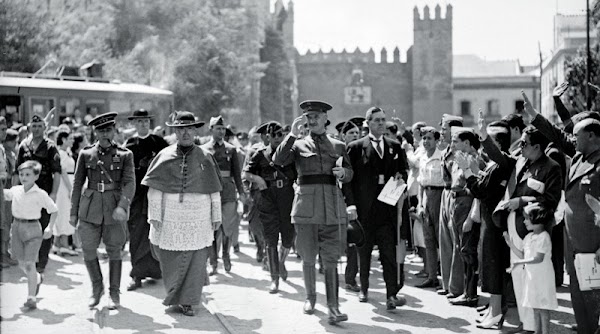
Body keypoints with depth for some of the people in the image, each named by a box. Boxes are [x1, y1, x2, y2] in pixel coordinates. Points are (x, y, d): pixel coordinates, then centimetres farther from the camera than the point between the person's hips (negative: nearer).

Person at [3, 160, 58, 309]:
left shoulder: (41, 194, -8)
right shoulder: (15, 190, 3)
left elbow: (54, 210, 0)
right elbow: (4, 194, 21)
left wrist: (49, 227, -7)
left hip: (32, 228, -5)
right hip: (17, 226, 5)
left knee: (29, 264, -8)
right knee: (21, 262, 13)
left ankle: (31, 297, -2)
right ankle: (38, 278, 43)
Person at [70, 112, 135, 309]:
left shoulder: (124, 155, 0)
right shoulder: (86, 154, 5)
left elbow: (130, 183, -8)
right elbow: (77, 183, 9)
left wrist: (122, 206, -24)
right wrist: (73, 212, 7)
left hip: (114, 209, -1)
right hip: (90, 208, 1)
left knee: (114, 250, 6)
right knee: (88, 250, 0)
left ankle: (114, 293, 20)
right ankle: (97, 288, 22)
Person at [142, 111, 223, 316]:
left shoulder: (205, 157, 4)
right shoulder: (164, 156, 1)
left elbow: (214, 191, 8)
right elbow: (154, 189, -1)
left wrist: (216, 216, 7)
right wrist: (154, 215, -6)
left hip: (198, 218, 0)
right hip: (170, 218, 0)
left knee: (195, 259, 3)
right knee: (170, 258, 8)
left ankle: (187, 301, 16)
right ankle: (174, 293, 33)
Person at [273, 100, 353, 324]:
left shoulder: (338, 146, 14)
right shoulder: (299, 145, 8)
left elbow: (349, 175, 18)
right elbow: (278, 160, -8)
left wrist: (343, 172, -6)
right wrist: (292, 135, -15)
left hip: (332, 206, 0)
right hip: (306, 205, 0)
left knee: (331, 259, -5)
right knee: (308, 258, 7)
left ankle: (333, 307, -6)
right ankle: (310, 297, 26)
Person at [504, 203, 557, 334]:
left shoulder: (544, 237, -16)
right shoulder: (529, 237, 11)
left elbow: (539, 258, -22)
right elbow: (522, 255, 13)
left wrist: (519, 263, -26)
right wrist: (510, 243, 6)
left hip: (543, 277, -9)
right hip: (531, 276, 9)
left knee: (543, 307, -4)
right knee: (535, 306, 14)